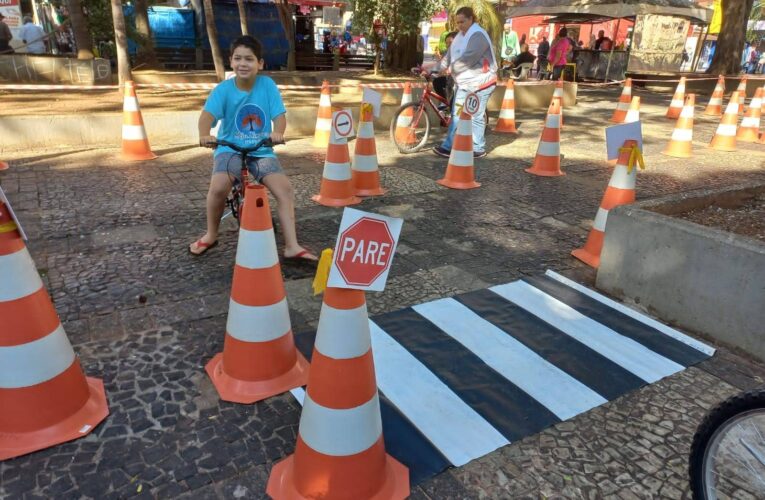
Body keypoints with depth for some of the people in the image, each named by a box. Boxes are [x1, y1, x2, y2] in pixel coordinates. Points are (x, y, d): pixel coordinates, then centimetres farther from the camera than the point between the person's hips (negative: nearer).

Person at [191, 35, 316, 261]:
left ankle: (292, 246, -10)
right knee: (219, 187, -26)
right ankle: (211, 235, 2)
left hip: (261, 150, 1)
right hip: (230, 149, -1)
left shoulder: (268, 85, -3)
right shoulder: (223, 89, -6)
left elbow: (280, 115, -9)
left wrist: (277, 132, -32)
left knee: (285, 188, -18)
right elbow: (208, 114, -19)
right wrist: (204, 135, -41)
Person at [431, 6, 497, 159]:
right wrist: (435, 69, 1)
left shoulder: (478, 35, -16)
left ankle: (478, 149, 9)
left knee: (476, 117, -3)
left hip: (479, 83, -9)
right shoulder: (461, 35, 13)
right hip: (464, 83, 9)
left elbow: (467, 58, -25)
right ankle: (448, 147, 13)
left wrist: (451, 69, -17)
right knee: (456, 115, 9)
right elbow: (449, 56, 11)